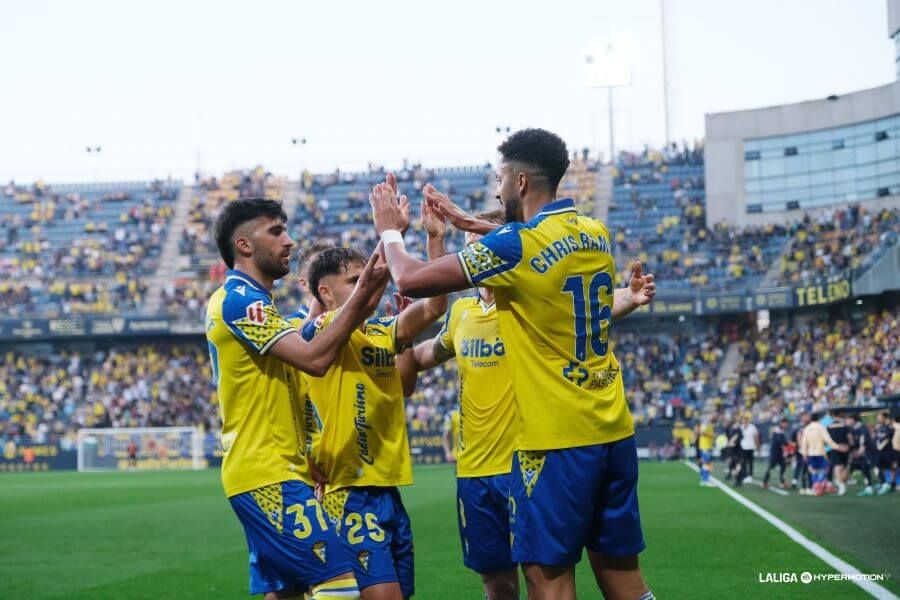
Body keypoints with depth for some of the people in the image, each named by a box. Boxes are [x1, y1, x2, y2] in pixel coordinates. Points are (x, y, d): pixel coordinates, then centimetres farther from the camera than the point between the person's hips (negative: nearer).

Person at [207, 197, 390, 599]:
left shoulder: (243, 300, 20)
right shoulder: (239, 299, -13)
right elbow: (314, 358, -21)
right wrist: (359, 299, -19)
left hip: (269, 474, 11)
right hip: (269, 475, -11)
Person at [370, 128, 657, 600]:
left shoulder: (515, 246, -15)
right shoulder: (595, 234, 7)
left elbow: (411, 280, -9)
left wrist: (390, 231, 10)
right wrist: (470, 223, 30)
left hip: (555, 439, -7)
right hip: (614, 432, 7)